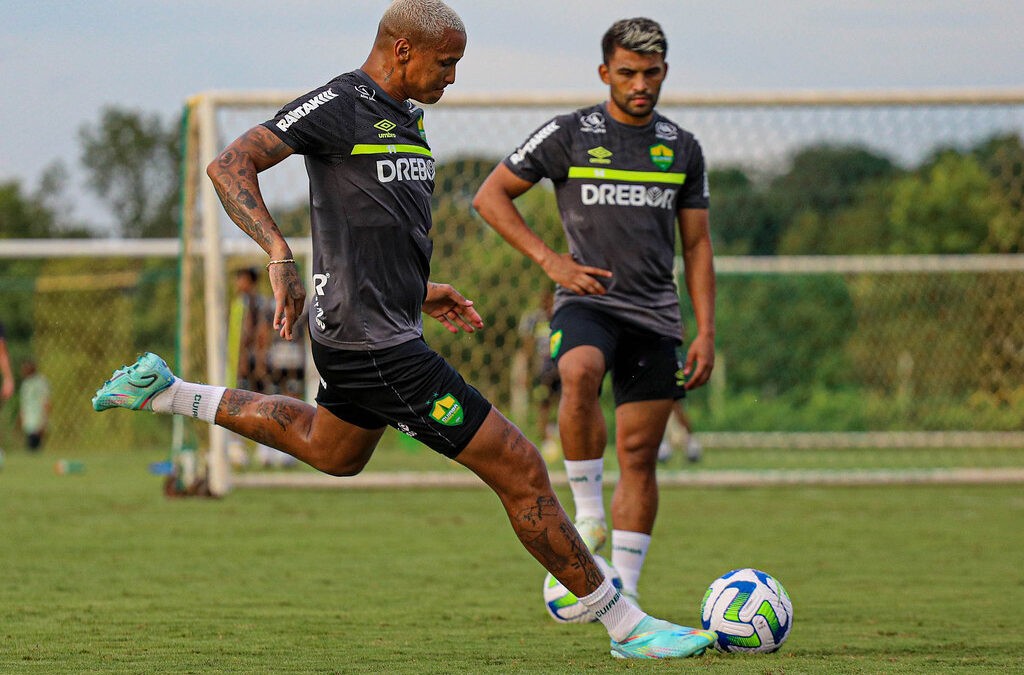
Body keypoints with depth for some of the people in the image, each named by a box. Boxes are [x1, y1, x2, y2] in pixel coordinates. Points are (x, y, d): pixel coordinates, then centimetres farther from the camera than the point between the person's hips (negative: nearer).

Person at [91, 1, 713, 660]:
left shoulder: (406, 117, 13)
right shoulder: (337, 106, -15)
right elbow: (229, 166, -21)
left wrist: (419, 291, 20)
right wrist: (281, 254, -33)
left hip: (390, 327, 11)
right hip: (377, 345, -11)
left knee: (331, 452, 37)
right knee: (521, 470, -9)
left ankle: (166, 393, 40)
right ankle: (627, 626, -1)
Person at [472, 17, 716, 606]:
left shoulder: (682, 149, 11)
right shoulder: (569, 135, 0)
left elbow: (697, 245, 15)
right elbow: (490, 197, 4)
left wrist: (707, 333, 6)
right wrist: (550, 259, -7)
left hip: (656, 315, 3)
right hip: (587, 302, -3)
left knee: (639, 453, 1)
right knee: (580, 374, -37)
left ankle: (624, 596, 7)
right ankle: (588, 514, -24)